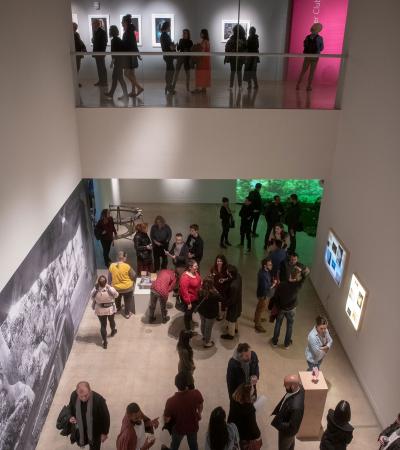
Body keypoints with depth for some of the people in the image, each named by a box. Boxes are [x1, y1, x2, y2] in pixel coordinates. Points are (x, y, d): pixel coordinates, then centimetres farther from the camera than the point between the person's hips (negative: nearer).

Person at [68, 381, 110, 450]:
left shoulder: (98, 400, -36)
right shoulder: (74, 395, -24)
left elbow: (105, 417, -20)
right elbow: (71, 407, 1)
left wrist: (104, 433, -9)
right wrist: (71, 417, -17)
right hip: (80, 428, 4)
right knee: (81, 443, 31)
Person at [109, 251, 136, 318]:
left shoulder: (111, 266, -14)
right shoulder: (127, 266, -25)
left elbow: (109, 278, -3)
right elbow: (133, 276, -13)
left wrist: (111, 284, 14)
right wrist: (132, 282, 9)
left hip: (116, 288, 4)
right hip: (127, 288, -3)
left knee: (117, 299, 32)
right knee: (127, 301, 21)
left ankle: (117, 309, 55)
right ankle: (127, 314, 35)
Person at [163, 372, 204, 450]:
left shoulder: (171, 401, -38)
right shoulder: (196, 394, -31)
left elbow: (166, 420, -22)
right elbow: (200, 406, -8)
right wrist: (199, 414, 13)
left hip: (179, 428, -1)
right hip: (193, 426, 1)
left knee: (175, 444, 31)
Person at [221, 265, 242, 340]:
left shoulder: (233, 286, -41)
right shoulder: (238, 275, -18)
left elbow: (232, 299, -27)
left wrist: (227, 305, -13)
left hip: (233, 303, -8)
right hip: (237, 301, 8)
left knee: (231, 319, 17)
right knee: (234, 317, 32)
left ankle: (230, 334, 38)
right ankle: (235, 328, 55)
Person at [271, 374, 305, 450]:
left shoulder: (296, 406, -47)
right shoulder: (298, 387, -23)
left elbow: (292, 427, -33)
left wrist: (275, 423, -25)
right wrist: (277, 411, -3)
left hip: (287, 431, -6)